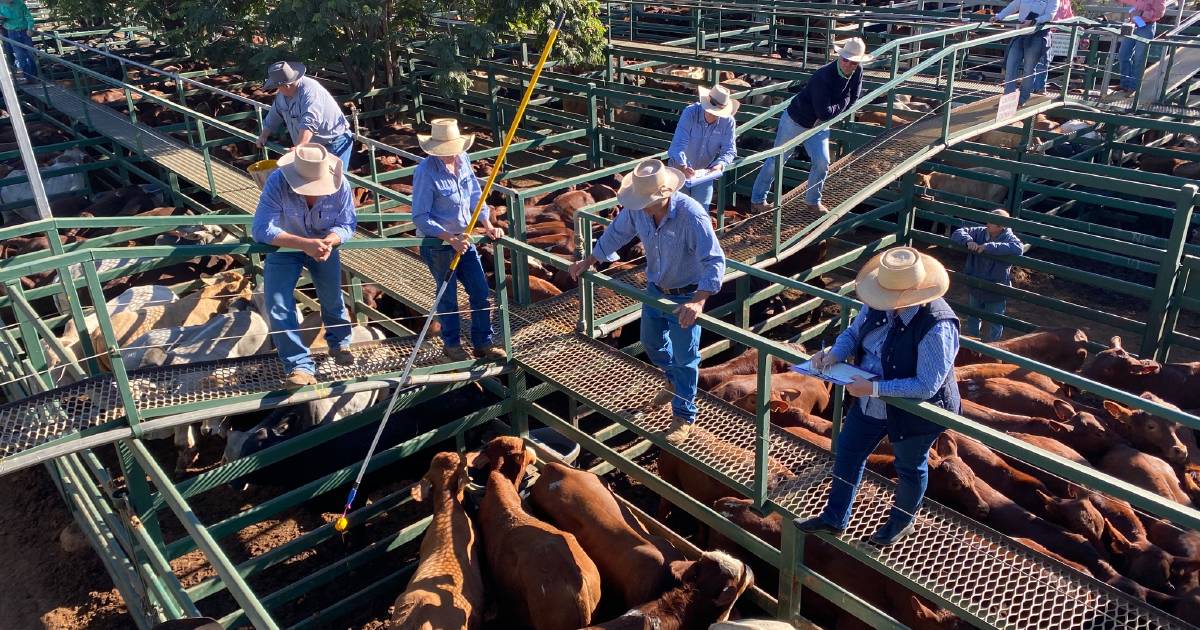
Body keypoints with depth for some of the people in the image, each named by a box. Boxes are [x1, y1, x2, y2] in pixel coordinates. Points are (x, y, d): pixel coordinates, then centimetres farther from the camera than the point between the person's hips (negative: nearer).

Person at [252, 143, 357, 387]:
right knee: (278, 305, -13)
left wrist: (329, 241, -40)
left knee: (332, 297, 5)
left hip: (324, 245, 2)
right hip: (284, 247, -1)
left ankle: (339, 342, 37)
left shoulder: (340, 184, -27)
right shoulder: (277, 183, -33)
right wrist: (305, 244, -47)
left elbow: (347, 224, -17)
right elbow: (261, 229, -36)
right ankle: (300, 365, -6)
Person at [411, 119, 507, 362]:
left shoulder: (463, 160, -3)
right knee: (448, 296, 8)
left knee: (480, 291, 7)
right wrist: (450, 239, -26)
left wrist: (487, 225, -6)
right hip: (437, 243, -6)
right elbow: (420, 218, -20)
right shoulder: (426, 172, -22)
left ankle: (483, 343, 21)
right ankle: (451, 344, 28)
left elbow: (475, 195, 7)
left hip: (464, 239, 6)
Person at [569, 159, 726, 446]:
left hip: (686, 295, -6)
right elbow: (615, 234, 6)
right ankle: (674, 384, 53)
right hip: (655, 289, 7)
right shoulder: (636, 209, -15)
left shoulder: (692, 215, -33)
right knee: (651, 343, 24)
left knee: (684, 357, 6)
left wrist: (697, 302, -45)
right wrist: (588, 261, 12)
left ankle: (684, 416, 25)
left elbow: (715, 261, -34)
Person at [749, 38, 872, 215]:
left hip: (818, 126, 6)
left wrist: (826, 117, -13)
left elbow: (852, 101, -2)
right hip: (795, 121, -6)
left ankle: (813, 201, 21)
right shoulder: (823, 76, -32)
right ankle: (757, 200, 16)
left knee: (822, 163, -1)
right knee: (776, 161, 4)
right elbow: (824, 112, -35)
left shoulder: (857, 73, -10)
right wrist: (842, 103, -16)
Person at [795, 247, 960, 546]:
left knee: (910, 468, 21)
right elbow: (853, 333, 1)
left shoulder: (937, 327, -35)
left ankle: (901, 523, 49)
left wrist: (873, 388, -34)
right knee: (847, 454, 19)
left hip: (914, 411, -7)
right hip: (870, 403, 7)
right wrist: (834, 354, -20)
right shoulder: (880, 305, -15)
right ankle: (834, 519, 41)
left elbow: (926, 386, -33)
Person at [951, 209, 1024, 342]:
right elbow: (958, 233, -7)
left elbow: (1018, 249, -41)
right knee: (972, 318, 26)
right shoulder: (980, 232, -9)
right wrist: (968, 241, -30)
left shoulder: (1009, 238, -21)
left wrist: (988, 246, -41)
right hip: (975, 287, 4)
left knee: (995, 323, 13)